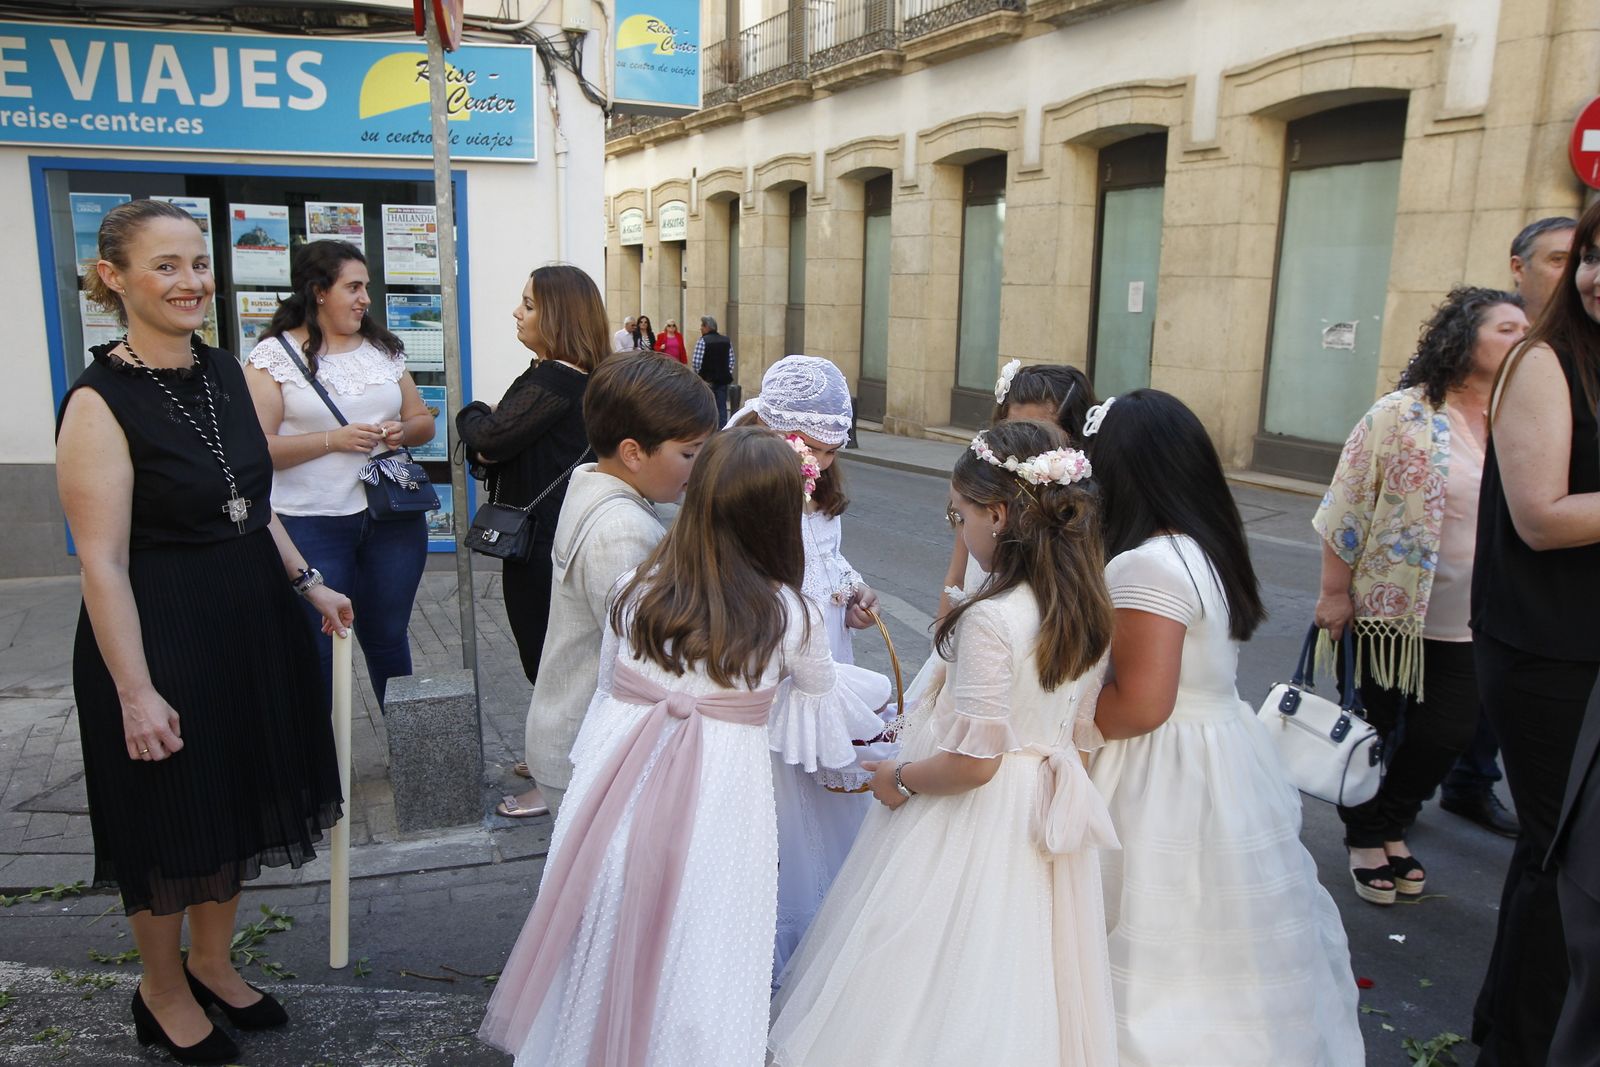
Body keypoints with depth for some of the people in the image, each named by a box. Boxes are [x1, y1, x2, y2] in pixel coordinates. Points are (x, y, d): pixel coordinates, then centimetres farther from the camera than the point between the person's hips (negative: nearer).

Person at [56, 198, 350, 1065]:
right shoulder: (101, 401, -17)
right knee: (169, 822, 10)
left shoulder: (223, 373, 4)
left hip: (253, 620, 7)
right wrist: (135, 691, -20)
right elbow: (103, 561, -19)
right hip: (160, 631, -7)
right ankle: (162, 992, 35)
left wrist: (306, 584, 10)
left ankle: (212, 965, 41)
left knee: (235, 806, 19)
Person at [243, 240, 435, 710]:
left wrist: (404, 431, -6)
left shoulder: (384, 348, 11)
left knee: (387, 637, 15)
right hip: (311, 524, -4)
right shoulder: (274, 355, -3)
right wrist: (334, 439, -18)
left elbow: (424, 422, 16)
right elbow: (258, 447, -11)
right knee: (316, 649, 5)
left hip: (393, 515, 4)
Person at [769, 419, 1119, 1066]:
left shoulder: (990, 618, -26)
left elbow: (973, 762, -25)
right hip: (1043, 821, 8)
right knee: (1016, 985, 23)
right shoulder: (1088, 609, -2)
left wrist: (900, 778, -7)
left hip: (975, 816, -8)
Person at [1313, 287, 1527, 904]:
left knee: (1446, 737, 11)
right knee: (1371, 731, 10)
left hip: (1468, 625, 5)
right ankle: (1364, 840, 32)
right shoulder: (1404, 415, -13)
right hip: (1386, 610, -4)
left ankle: (1391, 827, 36)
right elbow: (1348, 510, -12)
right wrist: (1334, 594, -12)